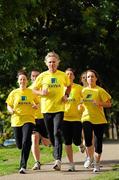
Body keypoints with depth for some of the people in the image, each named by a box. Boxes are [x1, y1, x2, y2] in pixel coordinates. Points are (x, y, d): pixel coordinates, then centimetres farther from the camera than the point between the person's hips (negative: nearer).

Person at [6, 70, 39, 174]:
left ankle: (23, 166, -18)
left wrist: (36, 106, -8)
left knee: (26, 142, -20)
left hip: (29, 119, -2)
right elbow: (9, 106, 10)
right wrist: (11, 110, -12)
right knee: (19, 145, 6)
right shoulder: (14, 93, 5)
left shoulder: (32, 92, 4)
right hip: (16, 120, 2)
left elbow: (37, 103, 15)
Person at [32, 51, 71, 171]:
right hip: (46, 108, 2)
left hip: (59, 108, -2)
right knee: (51, 135, 10)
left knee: (57, 133, -16)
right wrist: (41, 93, -10)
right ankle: (56, 154, 34)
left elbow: (68, 86, 21)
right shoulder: (42, 76, 3)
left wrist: (66, 95, 2)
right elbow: (34, 89, 11)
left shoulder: (63, 75, 3)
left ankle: (58, 160, -23)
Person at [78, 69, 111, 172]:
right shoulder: (84, 91, 9)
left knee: (98, 141, 2)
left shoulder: (100, 90, -2)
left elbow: (109, 104, -3)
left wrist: (99, 103, -19)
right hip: (87, 118, 2)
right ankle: (90, 157, 7)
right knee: (88, 138, -19)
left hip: (99, 119, -2)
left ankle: (97, 163, 18)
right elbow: (81, 105, 22)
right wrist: (80, 106, 0)